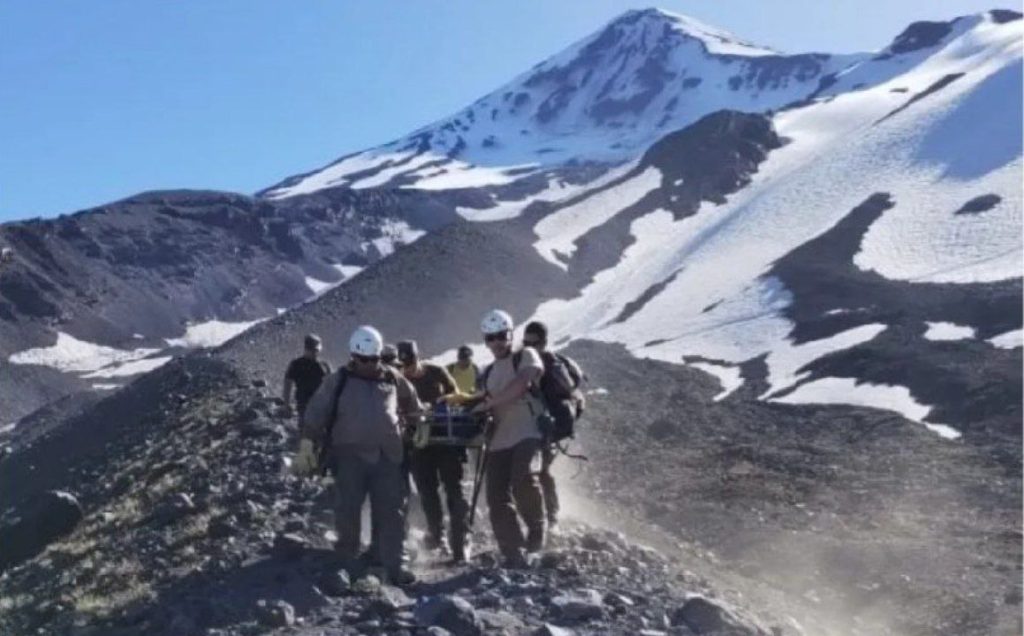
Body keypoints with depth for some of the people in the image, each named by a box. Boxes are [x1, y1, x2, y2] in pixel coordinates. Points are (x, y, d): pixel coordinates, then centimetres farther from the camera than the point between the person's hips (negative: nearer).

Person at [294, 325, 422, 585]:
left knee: (391, 512, 2)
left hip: (387, 457, 2)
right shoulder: (338, 381, -1)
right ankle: (347, 563, 17)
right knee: (348, 511, 2)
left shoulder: (393, 379, 8)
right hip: (350, 457, -2)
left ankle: (393, 565, 7)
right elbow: (316, 414, -3)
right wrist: (306, 447, -9)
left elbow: (412, 403, 27)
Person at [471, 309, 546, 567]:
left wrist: (489, 403, -14)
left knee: (522, 478, -30)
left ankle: (536, 527, -5)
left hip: (528, 432, -6)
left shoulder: (526, 356, 5)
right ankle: (513, 555, 4)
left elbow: (521, 384, -13)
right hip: (499, 440, 6)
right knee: (498, 499, -3)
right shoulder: (487, 374, 23)